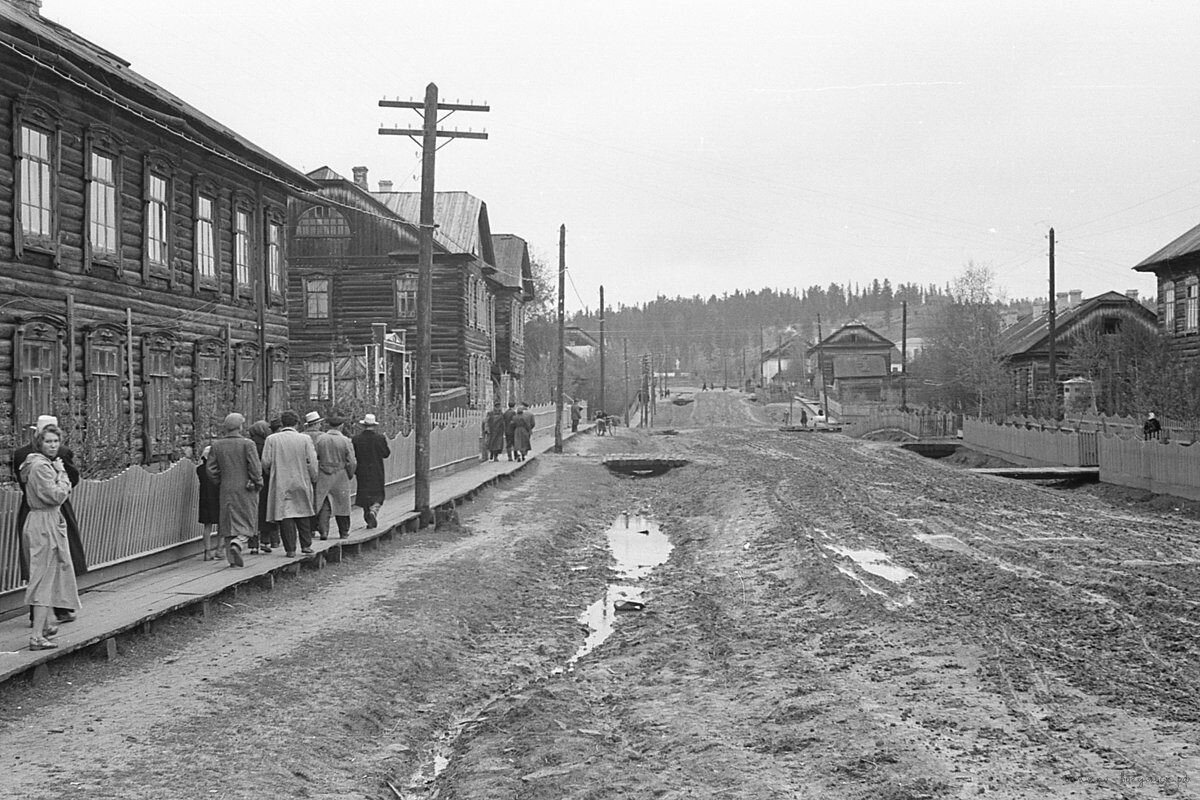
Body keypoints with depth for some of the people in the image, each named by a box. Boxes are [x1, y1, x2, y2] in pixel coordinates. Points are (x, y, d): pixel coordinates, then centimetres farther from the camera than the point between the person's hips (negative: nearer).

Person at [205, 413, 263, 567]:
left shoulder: (217, 445, 3)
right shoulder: (247, 444, -9)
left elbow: (210, 468, 2)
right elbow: (255, 467, -13)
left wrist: (219, 482, 15)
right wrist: (258, 483, 0)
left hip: (226, 490, 4)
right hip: (245, 490, -4)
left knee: (228, 522, 10)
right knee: (247, 523, 4)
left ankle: (232, 558, 8)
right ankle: (237, 543, -22)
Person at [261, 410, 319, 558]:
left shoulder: (272, 439, -4)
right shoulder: (305, 439, -3)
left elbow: (266, 462, -5)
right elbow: (311, 463, -4)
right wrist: (313, 478, 9)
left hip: (281, 484, -1)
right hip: (302, 483, 1)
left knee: (285, 515, 2)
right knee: (303, 515, 15)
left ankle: (290, 549, 1)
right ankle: (306, 545, 17)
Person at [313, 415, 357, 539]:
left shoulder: (320, 439, -2)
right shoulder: (345, 441, -7)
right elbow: (351, 462, -6)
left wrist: (315, 475, 11)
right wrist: (350, 475, 10)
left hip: (323, 477, 1)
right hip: (340, 477, -1)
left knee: (323, 505, 3)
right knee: (341, 504, 10)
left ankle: (323, 531, -8)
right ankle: (343, 532, 18)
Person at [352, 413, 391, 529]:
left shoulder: (356, 439, -6)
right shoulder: (380, 439, -9)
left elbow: (352, 456, -3)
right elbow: (386, 453, -1)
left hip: (362, 473, 1)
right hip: (377, 472, -1)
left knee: (365, 495, 12)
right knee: (378, 495, 9)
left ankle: (369, 520, 15)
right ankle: (373, 510, -17)